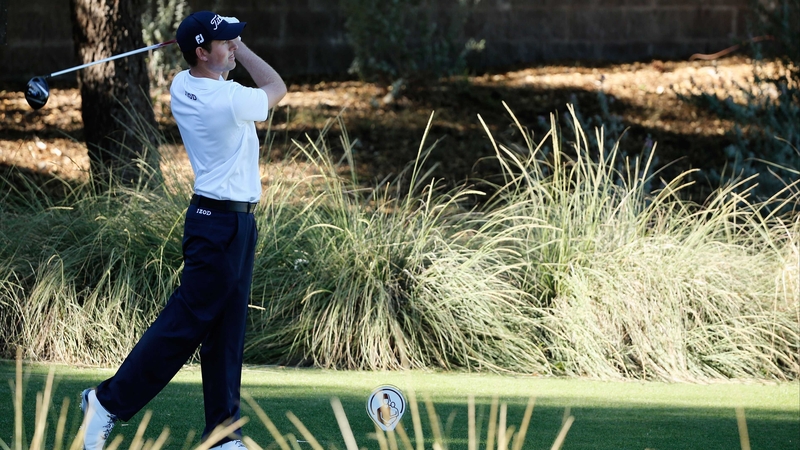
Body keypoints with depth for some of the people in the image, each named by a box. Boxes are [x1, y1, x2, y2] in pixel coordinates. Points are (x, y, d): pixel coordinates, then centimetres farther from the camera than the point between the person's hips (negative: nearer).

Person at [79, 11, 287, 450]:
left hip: (237, 221, 9)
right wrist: (240, 50, 9)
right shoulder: (229, 100, -20)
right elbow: (276, 87, 0)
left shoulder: (182, 87, 3)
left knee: (226, 331, 9)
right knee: (185, 321, -5)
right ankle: (109, 401, 0)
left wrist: (229, 51, 10)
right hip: (221, 223, -9)